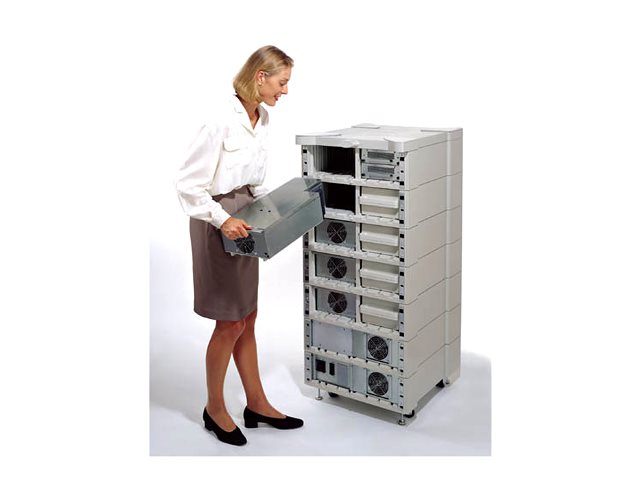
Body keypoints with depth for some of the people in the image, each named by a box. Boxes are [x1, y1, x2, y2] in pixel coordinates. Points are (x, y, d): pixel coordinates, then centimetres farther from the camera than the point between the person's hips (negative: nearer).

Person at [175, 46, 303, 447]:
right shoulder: (223, 120, -21)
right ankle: (215, 409, 21)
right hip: (219, 223, -8)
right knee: (230, 323, 2)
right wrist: (221, 219, -26)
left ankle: (257, 404, 27)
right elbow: (188, 183, -20)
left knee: (248, 317, 15)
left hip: (243, 219, 8)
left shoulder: (263, 119, 6)